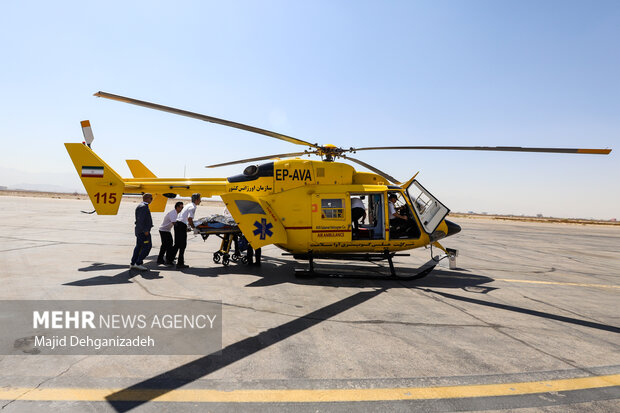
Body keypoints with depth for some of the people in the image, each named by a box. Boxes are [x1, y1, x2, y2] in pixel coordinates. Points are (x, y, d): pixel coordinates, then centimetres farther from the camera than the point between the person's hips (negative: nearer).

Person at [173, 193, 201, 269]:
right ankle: (180, 264, 1)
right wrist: (193, 227, -11)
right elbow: (189, 218, -22)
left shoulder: (188, 205, 20)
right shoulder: (193, 207, -9)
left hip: (177, 224, 9)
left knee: (177, 244, 17)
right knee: (183, 245, -2)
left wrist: (187, 226, 26)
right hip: (182, 226, -9)